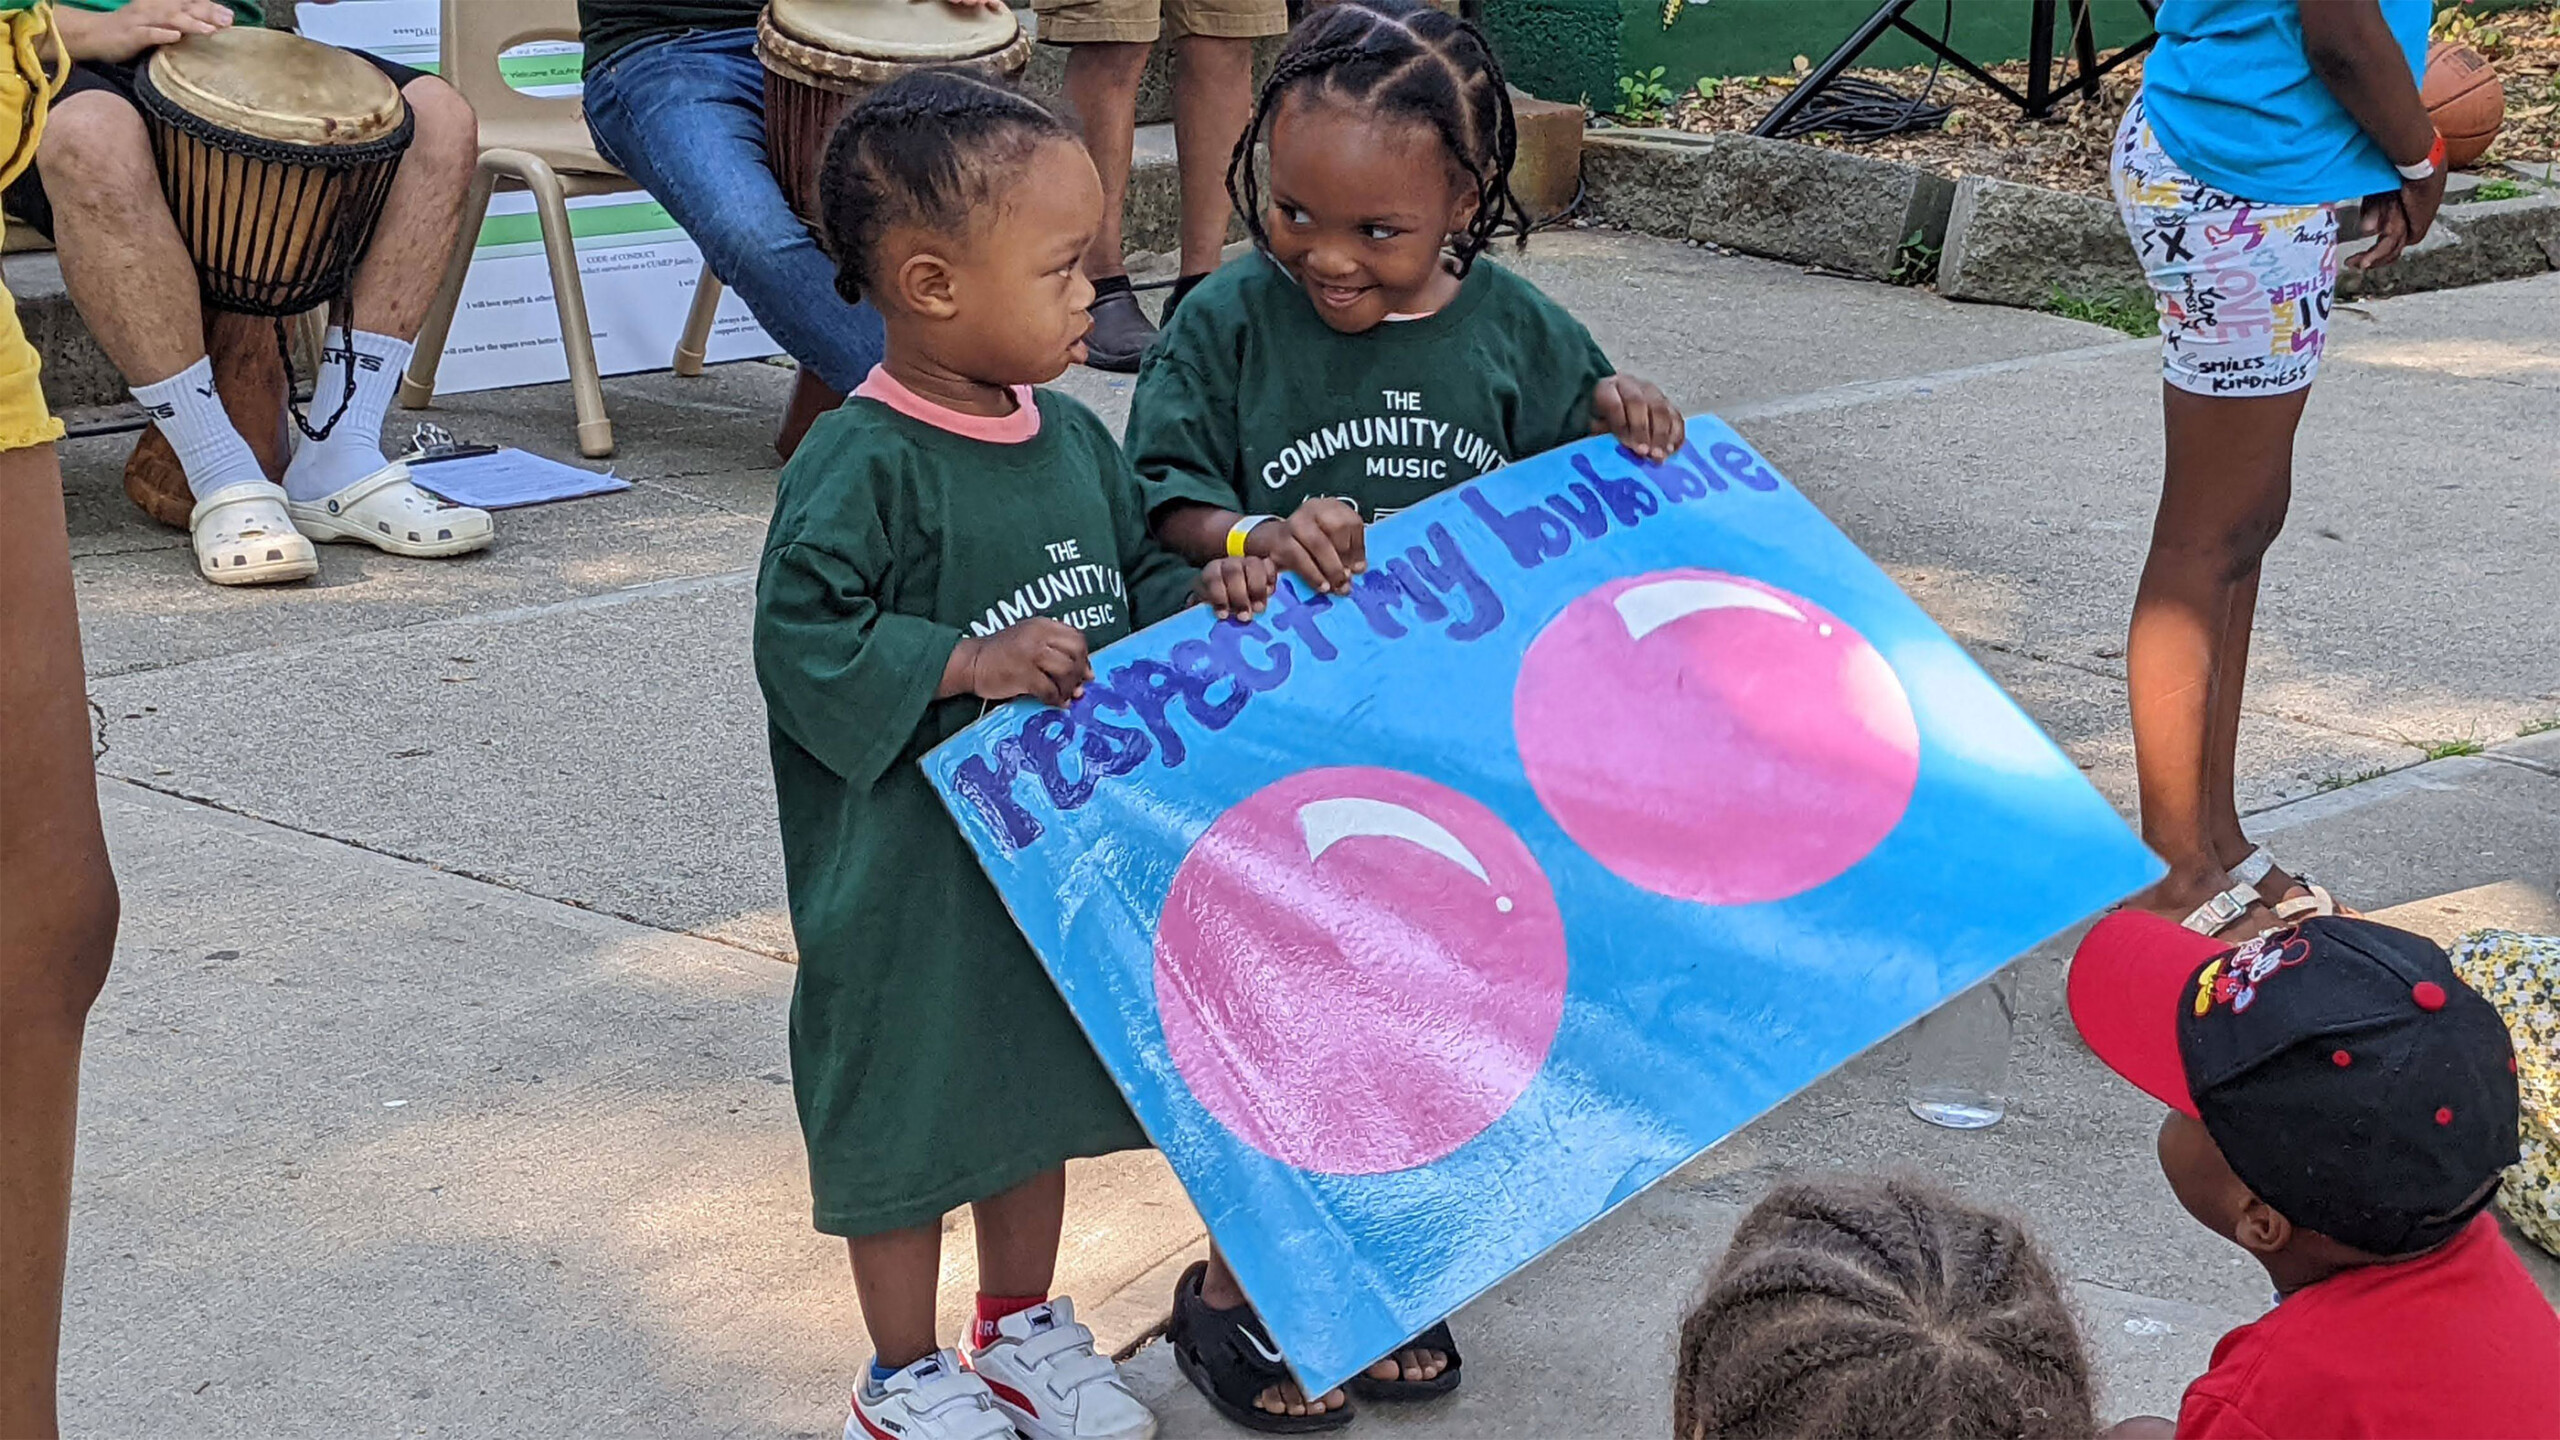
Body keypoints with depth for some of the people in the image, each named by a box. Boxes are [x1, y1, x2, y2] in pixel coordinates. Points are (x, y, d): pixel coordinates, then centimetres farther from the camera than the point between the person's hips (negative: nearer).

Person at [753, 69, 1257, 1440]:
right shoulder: (863, 464, -20)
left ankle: (1023, 1330, 41)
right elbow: (802, 636, -21)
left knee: (1037, 1079, 21)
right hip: (908, 873, -7)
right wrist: (969, 666, -27)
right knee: (907, 1103, 8)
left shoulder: (1073, 436, 2)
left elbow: (1139, 572, 13)